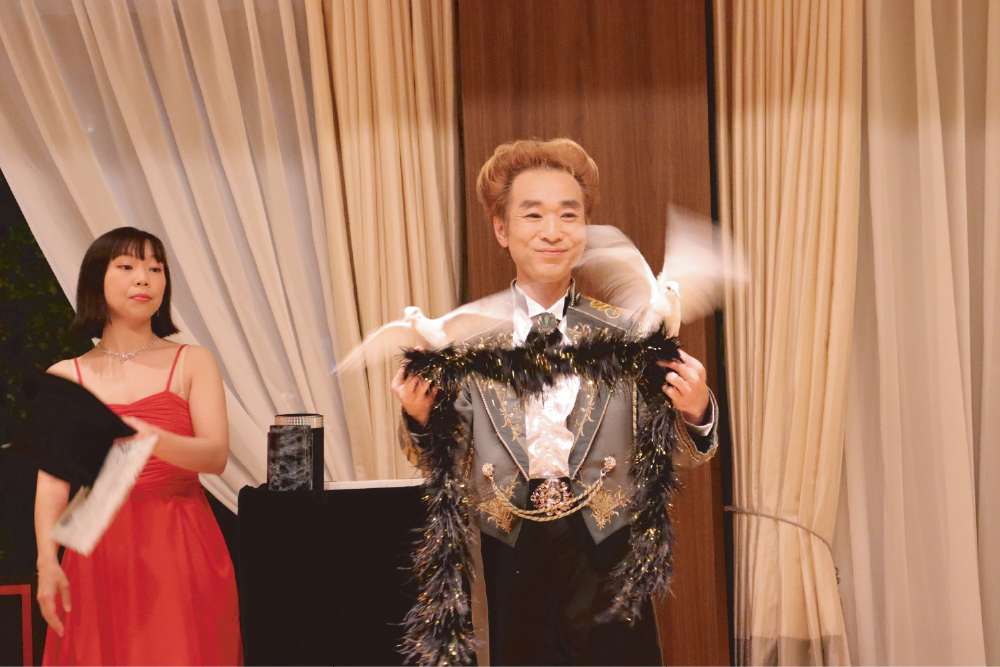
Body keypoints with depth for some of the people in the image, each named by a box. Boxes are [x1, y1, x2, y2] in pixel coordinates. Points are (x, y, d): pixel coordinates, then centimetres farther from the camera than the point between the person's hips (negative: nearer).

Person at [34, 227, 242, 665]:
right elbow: (52, 479, 0)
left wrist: (151, 439, -25)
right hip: (99, 554, 1)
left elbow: (216, 456, -7)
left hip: (181, 551, -1)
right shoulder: (65, 377, 8)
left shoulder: (192, 363, 6)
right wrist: (47, 562, -13)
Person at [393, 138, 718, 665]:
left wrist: (696, 415, -20)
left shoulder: (626, 334, -1)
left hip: (604, 549, 0)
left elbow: (680, 457, 0)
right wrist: (419, 420, -15)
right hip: (513, 557, 0)